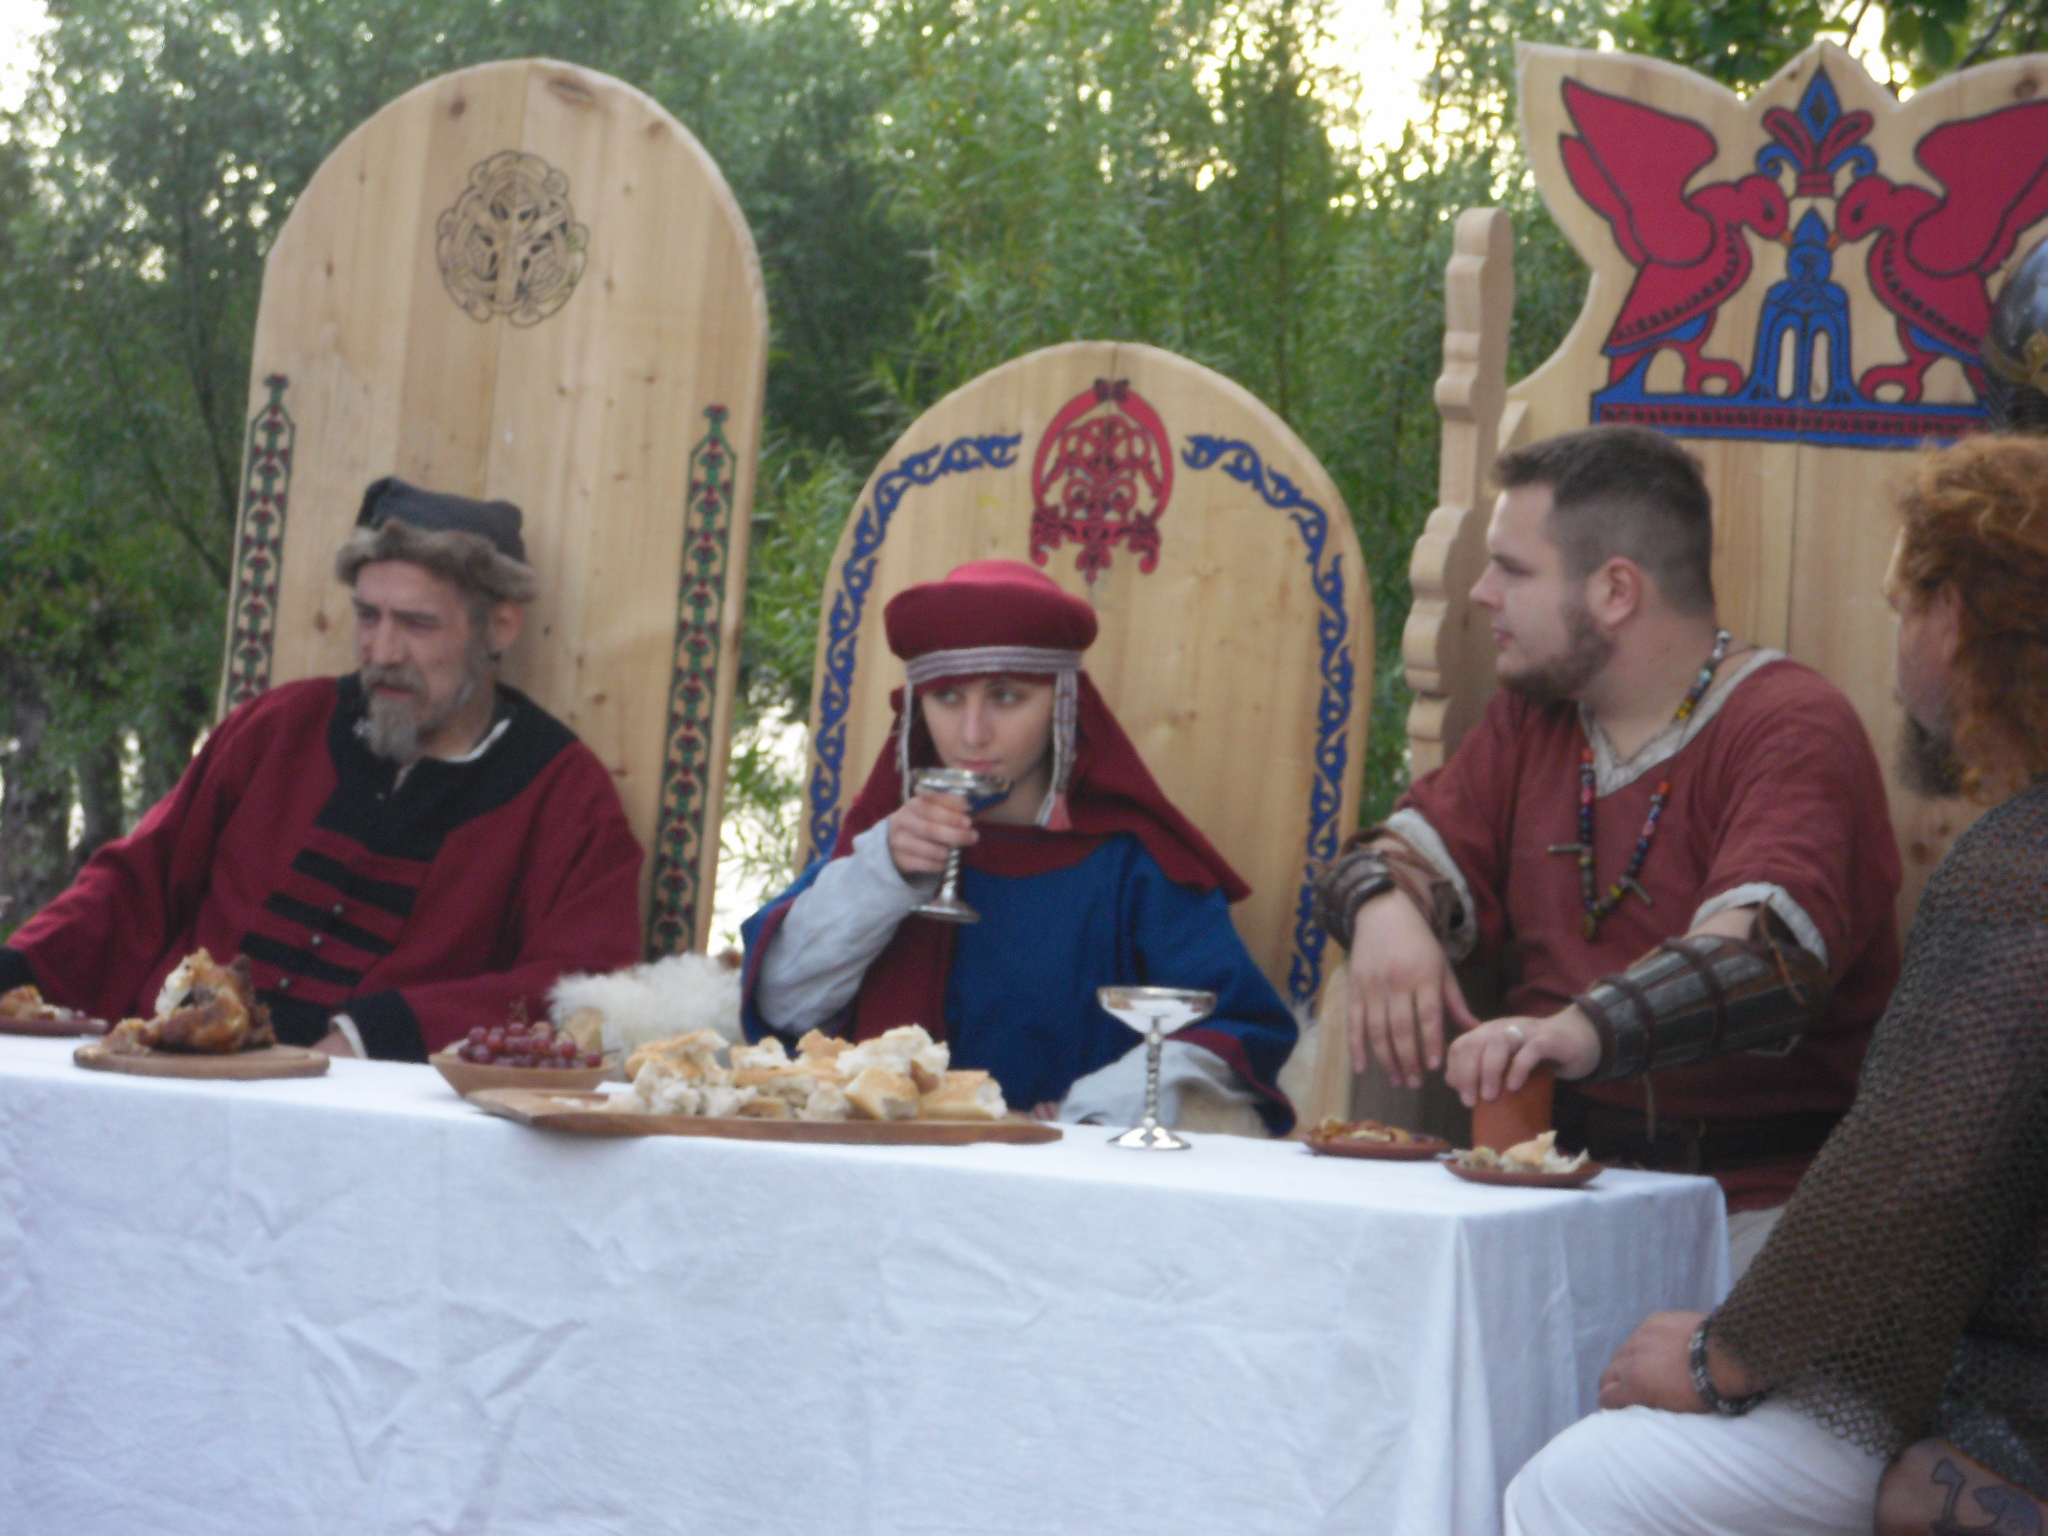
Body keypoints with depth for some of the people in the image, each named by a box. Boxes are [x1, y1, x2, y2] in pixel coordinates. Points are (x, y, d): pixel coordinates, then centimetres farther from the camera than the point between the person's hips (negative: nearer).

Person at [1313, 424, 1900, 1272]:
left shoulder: (1794, 729, -8)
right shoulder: (1532, 716, 15)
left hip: (1748, 1201, -5)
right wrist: (1385, 909, -12)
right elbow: (1411, 851, 12)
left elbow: (1764, 957, -23)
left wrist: (1586, 1030, -40)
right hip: (1556, 1178, 6)